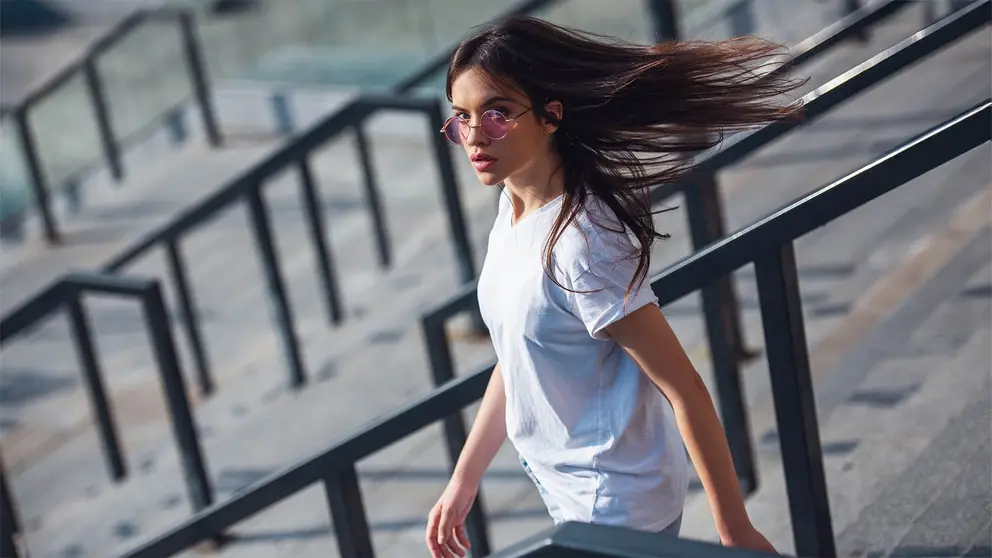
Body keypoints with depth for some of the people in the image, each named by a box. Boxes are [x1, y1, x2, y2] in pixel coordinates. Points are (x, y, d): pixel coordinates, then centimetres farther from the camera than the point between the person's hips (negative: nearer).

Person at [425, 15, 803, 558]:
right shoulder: (513, 207, -1)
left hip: (614, 506, -8)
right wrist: (464, 480, 14)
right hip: (568, 489, 8)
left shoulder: (579, 240, -27)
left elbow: (683, 388, -23)